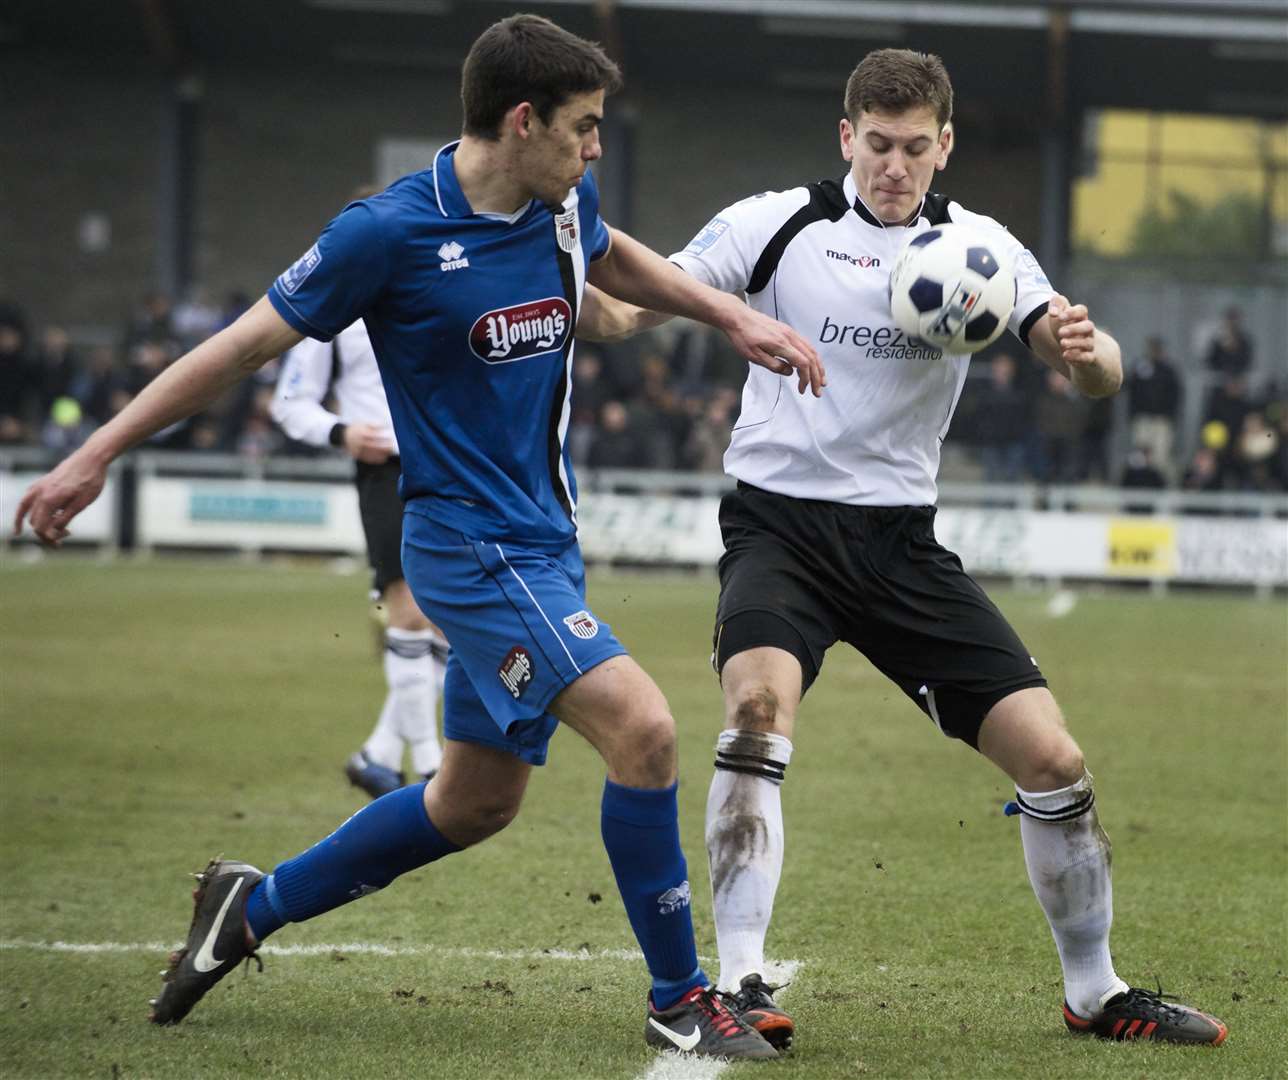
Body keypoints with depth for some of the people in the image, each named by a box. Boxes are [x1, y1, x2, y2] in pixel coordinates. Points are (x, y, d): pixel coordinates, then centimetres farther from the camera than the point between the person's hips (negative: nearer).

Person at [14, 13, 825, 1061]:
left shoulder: (565, 204, 3)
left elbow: (618, 261, 29)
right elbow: (249, 342, -9)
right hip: (470, 543, -9)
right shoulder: (393, 231, -17)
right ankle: (679, 1001, -6)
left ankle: (256, 904, 31)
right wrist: (94, 456, -5)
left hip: (541, 543, 9)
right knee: (642, 728, -20)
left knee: (477, 800, 15)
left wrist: (738, 317, 19)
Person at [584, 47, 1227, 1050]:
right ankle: (739, 982, -27)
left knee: (1052, 757, -3)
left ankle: (1095, 994, 16)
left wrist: (1087, 349, -32)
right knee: (760, 704, -32)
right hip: (779, 523, -3)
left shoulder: (977, 245, 2)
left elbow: (1095, 372, -6)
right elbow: (627, 310, -7)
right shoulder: (777, 224, -4)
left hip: (900, 541, 3)